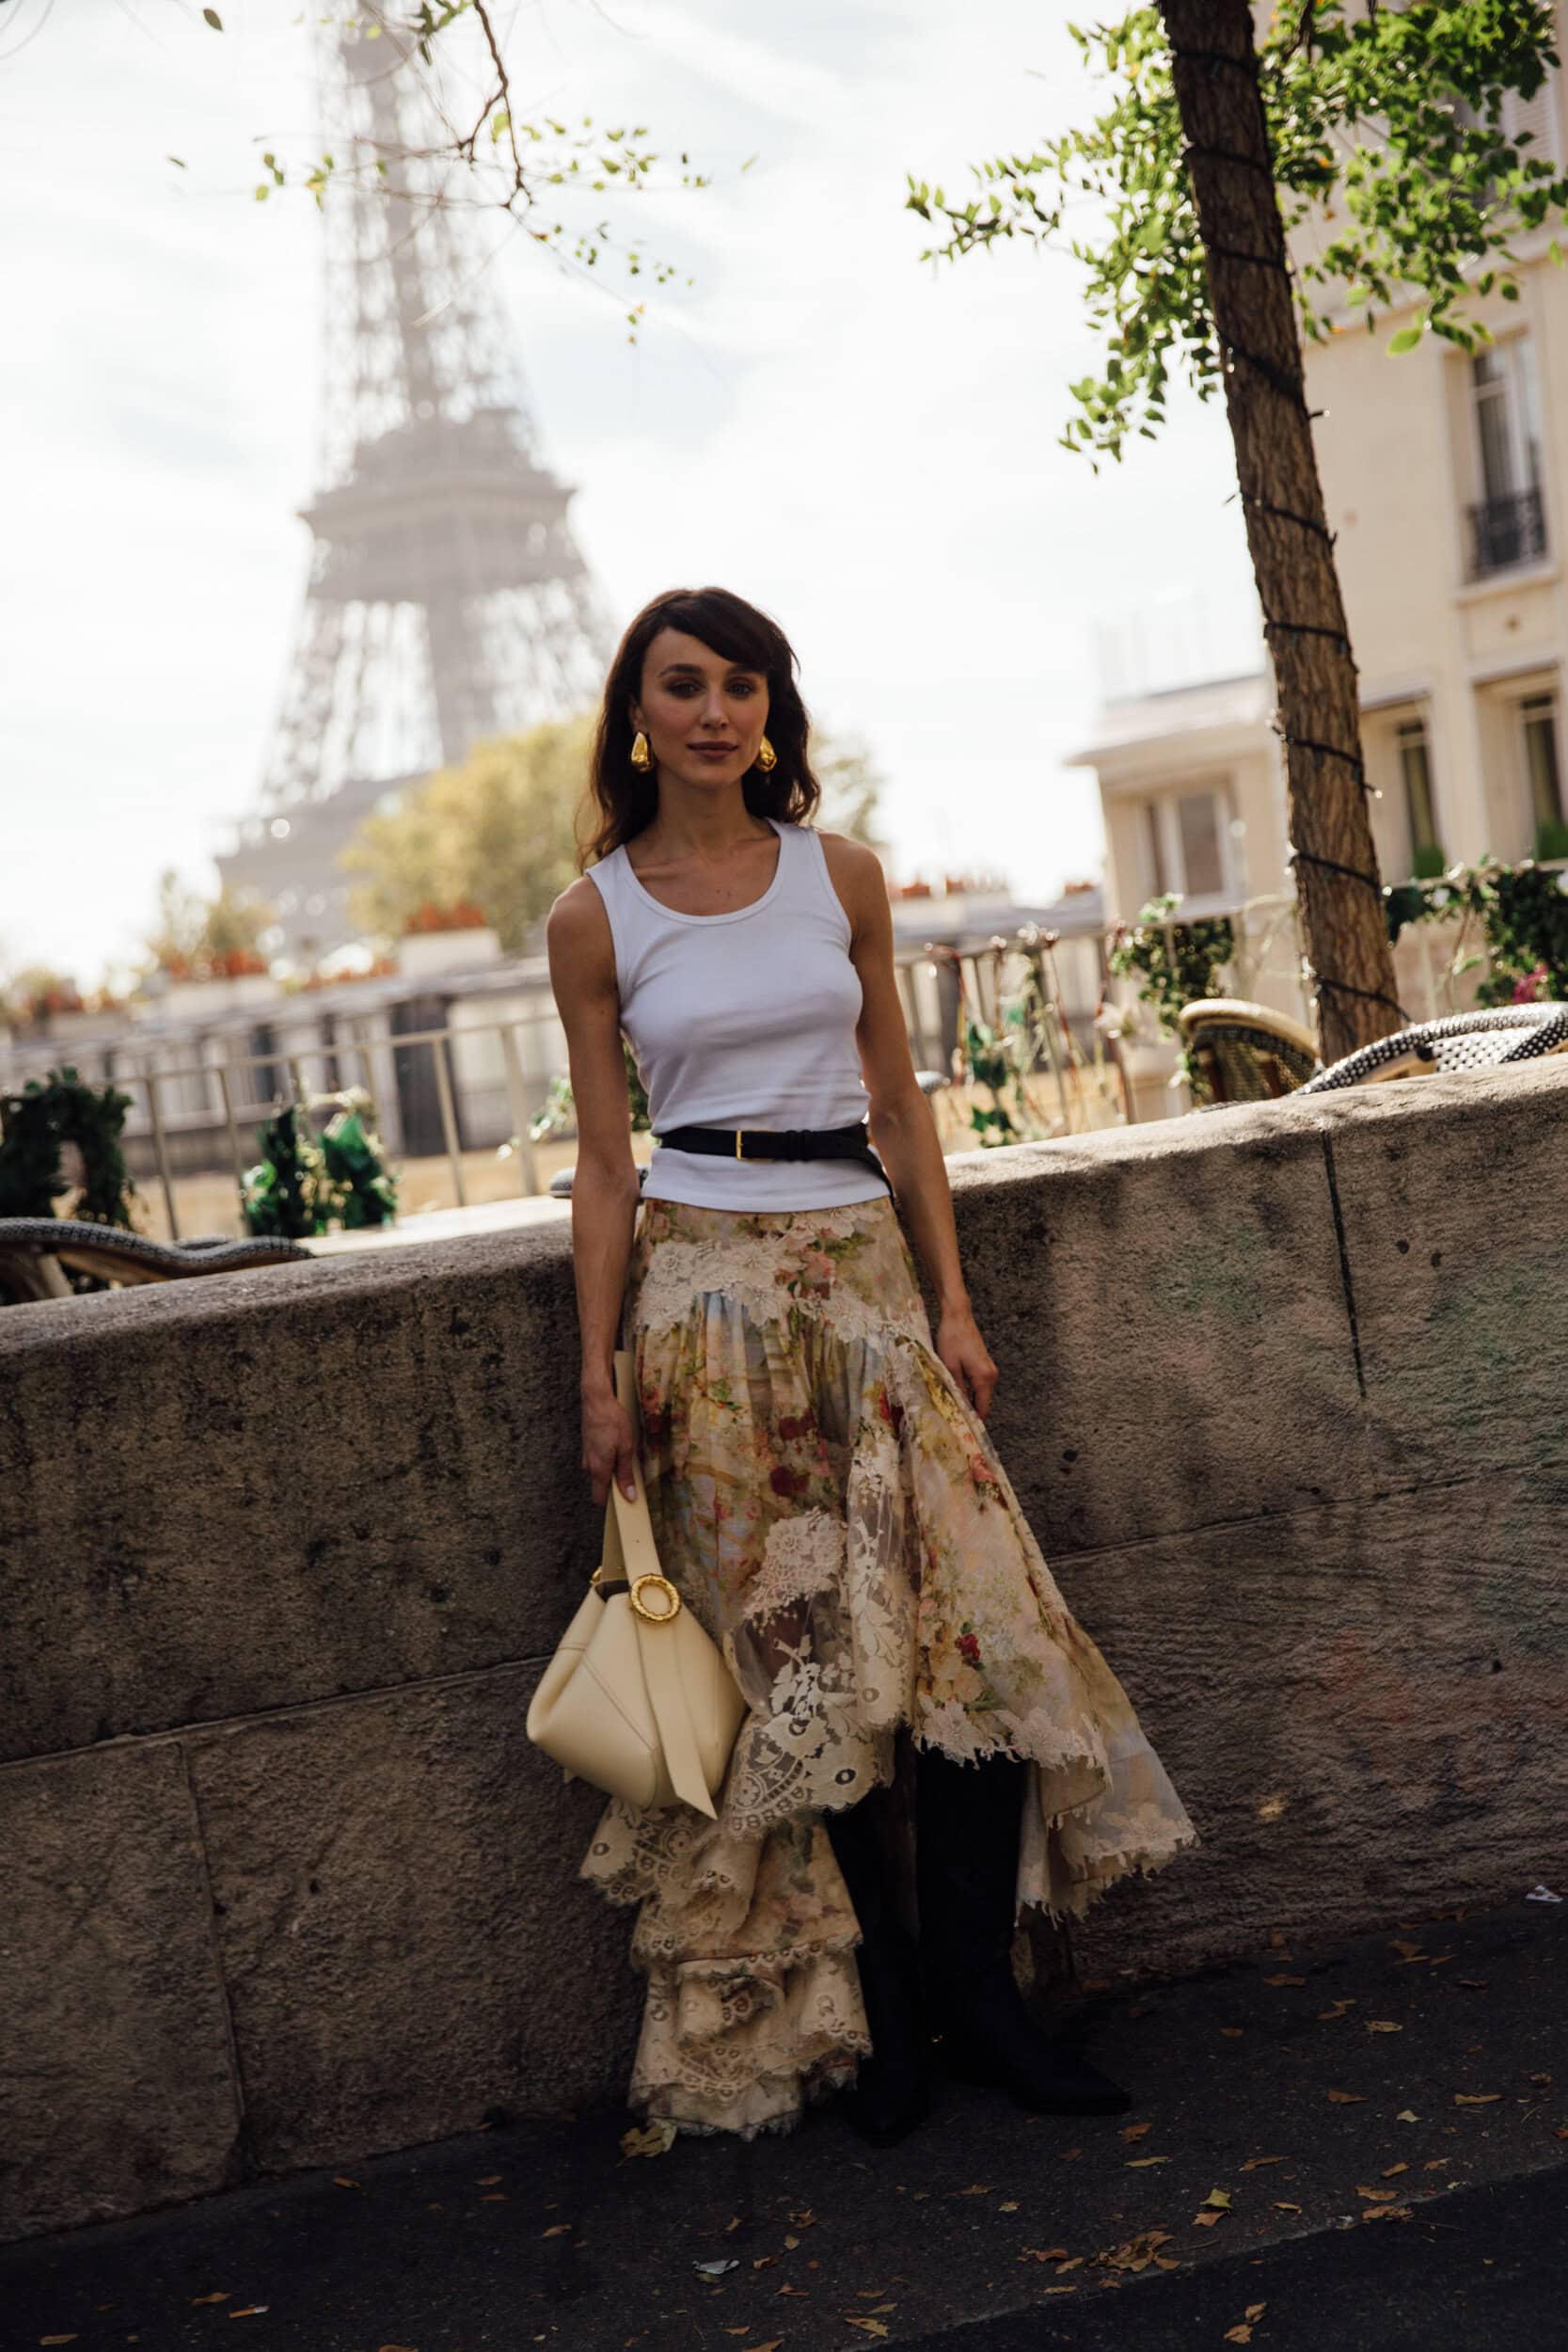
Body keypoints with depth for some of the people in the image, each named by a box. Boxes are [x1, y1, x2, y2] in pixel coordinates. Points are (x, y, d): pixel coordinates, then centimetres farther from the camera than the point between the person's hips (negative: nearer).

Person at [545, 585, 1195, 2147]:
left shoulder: (841, 876, 8)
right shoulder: (596, 917, 2)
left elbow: (898, 1104, 10)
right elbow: (603, 1161, 3)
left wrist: (953, 1304, 4)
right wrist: (598, 1376, -1)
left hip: (859, 1268, 3)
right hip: (706, 1286, -2)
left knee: (974, 1612, -7)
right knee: (805, 1654, -1)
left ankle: (973, 1991, 6)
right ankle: (885, 2003, 13)